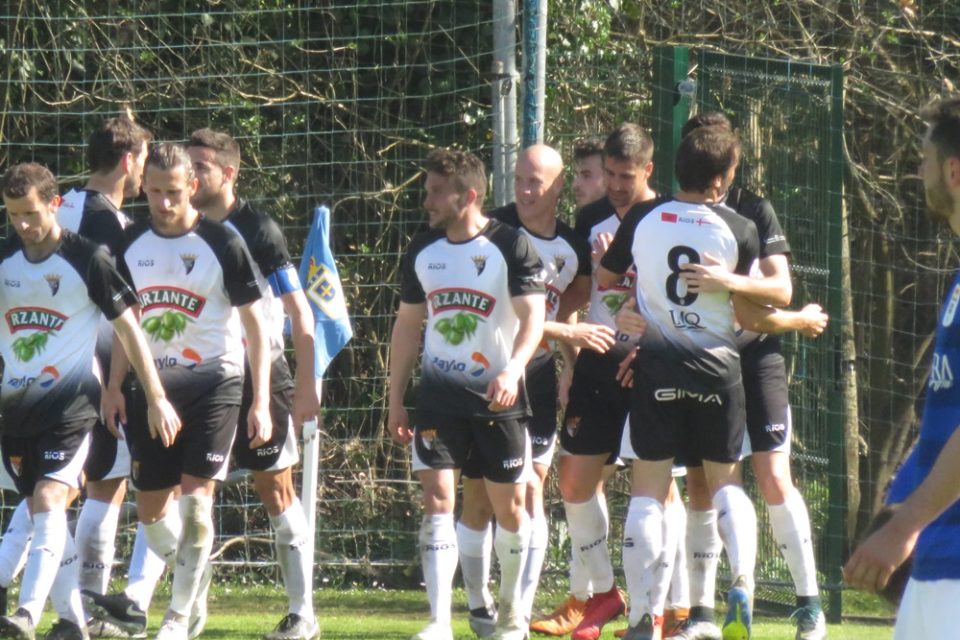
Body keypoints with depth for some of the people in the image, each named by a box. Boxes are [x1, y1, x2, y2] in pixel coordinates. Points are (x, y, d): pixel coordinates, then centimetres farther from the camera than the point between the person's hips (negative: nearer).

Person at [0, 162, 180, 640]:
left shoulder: (86, 260, -8)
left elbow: (127, 328, -3)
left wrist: (156, 398, -4)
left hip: (71, 401, -5)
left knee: (48, 500, -19)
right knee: (44, 510, 8)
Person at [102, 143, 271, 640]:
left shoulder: (222, 244, -8)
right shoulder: (132, 245, 5)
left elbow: (255, 326, -5)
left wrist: (261, 403, -10)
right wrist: (115, 386, 7)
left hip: (213, 381, -5)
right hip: (152, 385, 5)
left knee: (196, 495, -15)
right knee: (150, 507, 5)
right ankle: (195, 593, 28)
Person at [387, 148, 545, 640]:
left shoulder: (510, 247, -9)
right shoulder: (422, 252, 6)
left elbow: (533, 317, -15)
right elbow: (408, 324, 14)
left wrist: (512, 370, -32)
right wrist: (395, 400, 11)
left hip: (498, 396, -3)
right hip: (439, 395, 3)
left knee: (509, 508, 6)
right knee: (437, 500, -10)